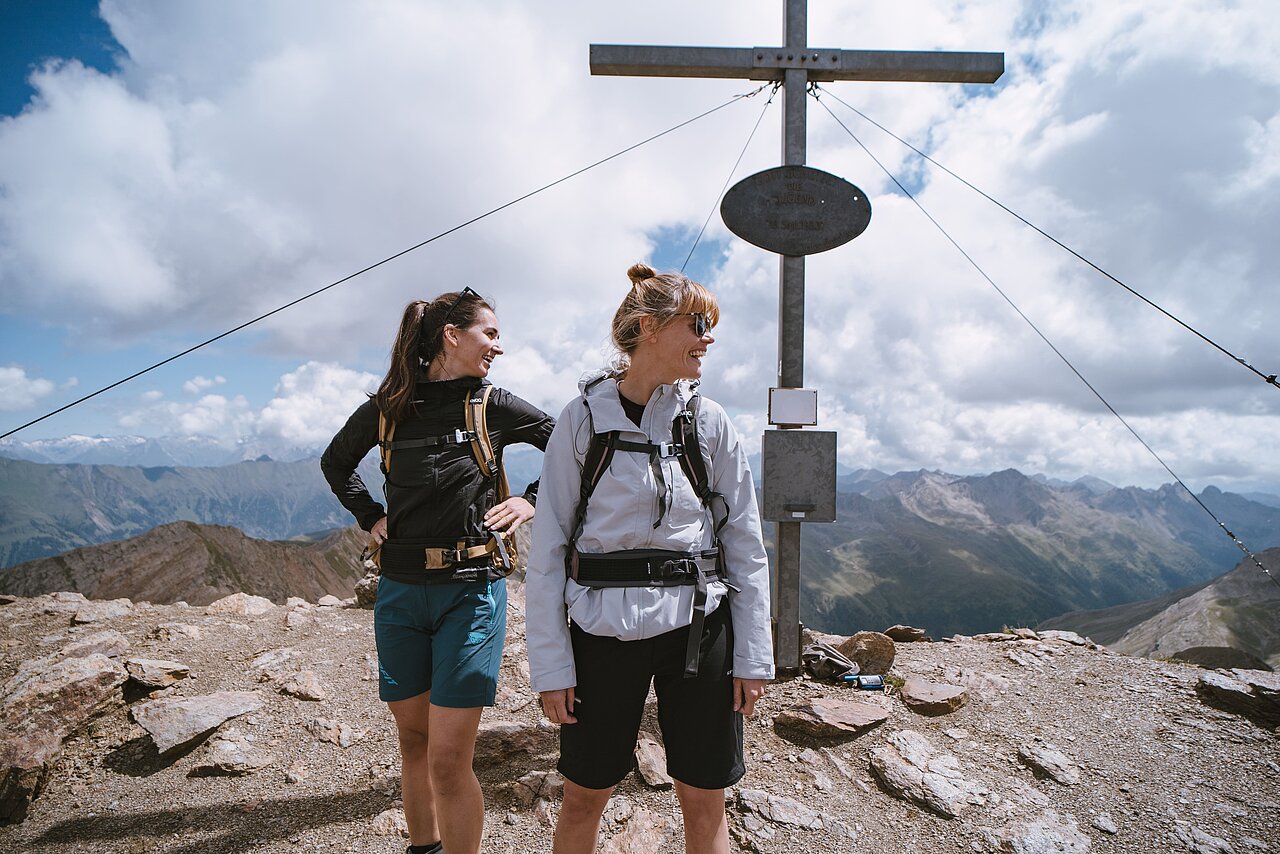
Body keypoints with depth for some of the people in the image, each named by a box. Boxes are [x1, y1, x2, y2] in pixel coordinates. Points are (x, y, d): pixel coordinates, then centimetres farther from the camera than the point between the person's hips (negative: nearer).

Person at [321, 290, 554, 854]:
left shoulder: (495, 406, -3)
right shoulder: (386, 409, 1)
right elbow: (335, 462, 20)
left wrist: (532, 500, -5)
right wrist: (368, 515, 7)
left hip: (471, 590, -3)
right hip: (400, 591, 3)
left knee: (448, 759, -4)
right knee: (413, 740, 17)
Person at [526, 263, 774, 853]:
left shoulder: (709, 422, 2)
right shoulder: (582, 421, -3)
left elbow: (746, 546, 4)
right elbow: (547, 550, -3)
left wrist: (753, 656, 1)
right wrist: (551, 665, -6)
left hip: (698, 627, 2)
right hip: (604, 628, -1)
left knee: (704, 803, 13)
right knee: (583, 799, 13)